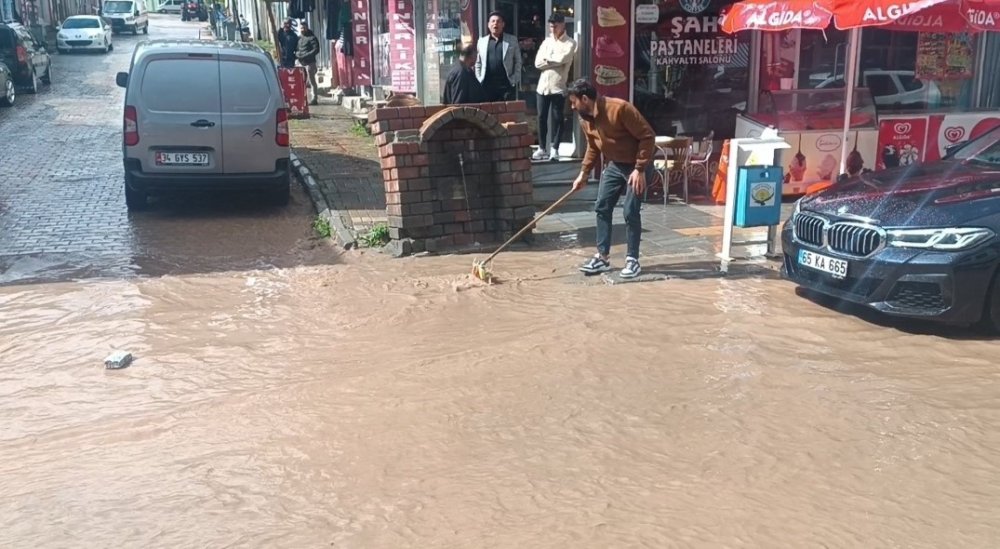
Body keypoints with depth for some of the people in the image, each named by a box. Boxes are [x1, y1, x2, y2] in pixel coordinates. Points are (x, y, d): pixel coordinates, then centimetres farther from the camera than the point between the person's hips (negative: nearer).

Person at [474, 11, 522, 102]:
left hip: (506, 84, -1)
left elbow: (518, 61, 7)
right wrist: (479, 81, 5)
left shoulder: (512, 40, 7)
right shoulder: (482, 41, 12)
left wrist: (515, 80, -2)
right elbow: (477, 63, 14)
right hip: (487, 85, 1)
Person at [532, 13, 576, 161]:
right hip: (543, 85, 4)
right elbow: (537, 63, 3)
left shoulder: (570, 43, -1)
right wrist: (554, 61, -8)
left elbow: (562, 59, -18)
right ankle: (542, 148, 13)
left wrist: (547, 59, -5)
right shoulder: (546, 41, 13)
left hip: (558, 87, -4)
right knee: (541, 118, 6)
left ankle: (555, 149, 5)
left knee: (557, 119, -1)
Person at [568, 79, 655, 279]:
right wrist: (583, 174, 10)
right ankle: (603, 257, 12)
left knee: (630, 212, -9)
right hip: (614, 166, 7)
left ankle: (632, 260, 3)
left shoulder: (620, 108, -27)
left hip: (636, 166, -7)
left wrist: (639, 169, -25)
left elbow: (648, 136, -23)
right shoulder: (585, 120, -3)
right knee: (602, 208, 3)